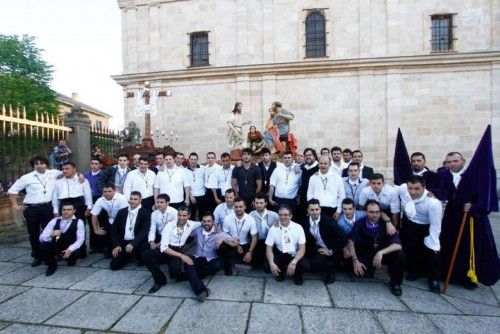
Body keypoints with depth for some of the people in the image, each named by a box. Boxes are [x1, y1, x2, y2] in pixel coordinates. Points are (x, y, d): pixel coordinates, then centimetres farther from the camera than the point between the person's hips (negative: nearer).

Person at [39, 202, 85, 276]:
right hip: (55, 248, 3)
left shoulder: (79, 222, -5)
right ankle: (52, 265, 3)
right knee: (43, 245, -25)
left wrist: (70, 249, -29)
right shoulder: (54, 221, 2)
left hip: (70, 250, -3)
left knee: (76, 252, -35)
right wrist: (51, 234, -27)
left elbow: (80, 239, -12)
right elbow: (41, 238, -5)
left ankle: (70, 259, 6)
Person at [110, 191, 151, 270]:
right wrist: (116, 245, -4)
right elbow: (114, 230, 7)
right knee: (114, 265, -9)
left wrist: (132, 244, -26)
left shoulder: (146, 213, -6)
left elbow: (144, 231, -14)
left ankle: (140, 258, 2)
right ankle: (129, 256, 23)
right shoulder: (121, 212, 7)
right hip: (123, 242, 4)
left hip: (138, 243, -4)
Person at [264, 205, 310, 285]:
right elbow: (269, 249, -9)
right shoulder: (273, 229, -11)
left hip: (295, 255, 0)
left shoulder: (298, 227, -13)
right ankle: (280, 272, 12)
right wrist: (272, 263, -27)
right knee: (267, 267, -24)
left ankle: (297, 275, 9)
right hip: (280, 254, 1)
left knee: (305, 266, -29)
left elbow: (302, 249, -15)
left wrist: (293, 262, -30)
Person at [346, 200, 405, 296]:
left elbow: (398, 245, -23)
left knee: (400, 254, -30)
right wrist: (355, 261, -22)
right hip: (367, 255, 0)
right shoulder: (360, 223, -13)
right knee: (360, 272, -26)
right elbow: (351, 242, -11)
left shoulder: (385, 223, -14)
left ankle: (395, 283, -3)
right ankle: (372, 267, 13)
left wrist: (381, 252, -38)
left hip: (384, 253, 0)